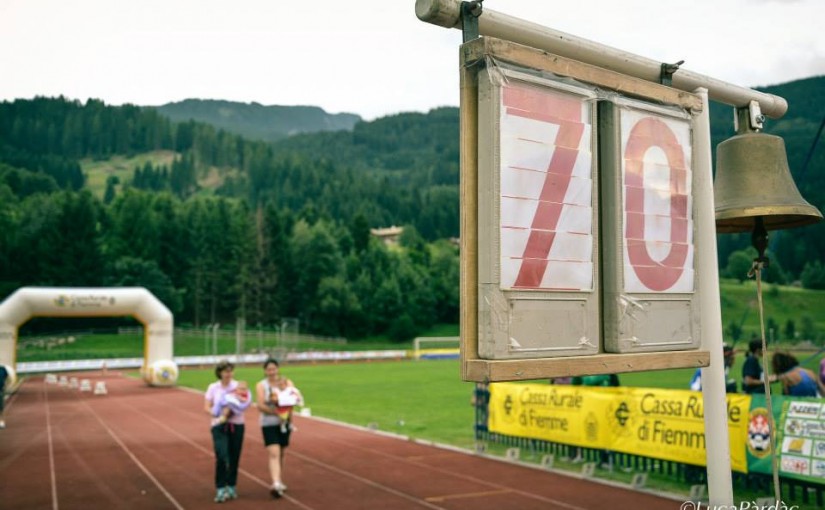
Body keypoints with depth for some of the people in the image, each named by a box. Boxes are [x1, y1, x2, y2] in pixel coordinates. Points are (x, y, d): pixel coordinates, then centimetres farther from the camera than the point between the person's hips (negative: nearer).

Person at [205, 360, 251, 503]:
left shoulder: (238, 386, 2)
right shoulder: (213, 387, 4)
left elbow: (247, 402, -5)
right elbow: (207, 407, 2)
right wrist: (215, 413, -18)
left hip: (237, 424, 1)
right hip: (219, 425, -1)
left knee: (234, 458, 7)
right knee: (221, 457, -13)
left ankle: (231, 486, 24)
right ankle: (220, 489, -4)